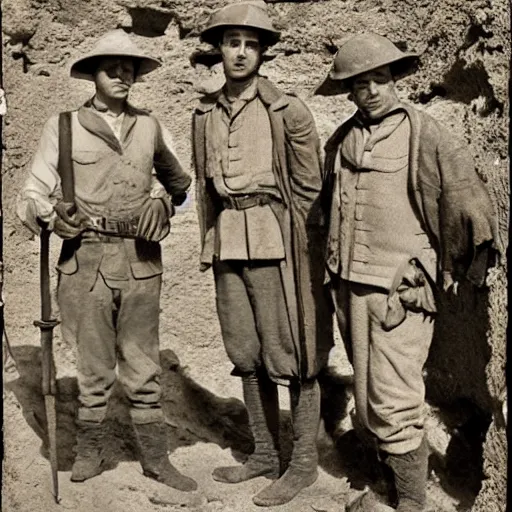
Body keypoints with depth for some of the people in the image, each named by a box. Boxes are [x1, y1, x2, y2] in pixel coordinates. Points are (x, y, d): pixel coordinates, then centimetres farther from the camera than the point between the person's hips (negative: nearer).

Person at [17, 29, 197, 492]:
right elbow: (32, 195, 2)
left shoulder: (150, 127, 11)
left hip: (141, 261, 2)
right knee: (94, 368, 6)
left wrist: (161, 198, 6)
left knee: (144, 367, 8)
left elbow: (178, 181, 25)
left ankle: (156, 458, 19)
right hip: (86, 259, -2)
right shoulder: (63, 127, 2)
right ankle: (89, 453, 24)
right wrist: (52, 214, -18)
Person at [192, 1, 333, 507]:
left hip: (275, 242, -5)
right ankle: (264, 453, 28)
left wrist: (306, 254, -6)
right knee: (244, 354, 13)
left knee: (289, 355, 1)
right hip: (228, 243, 6)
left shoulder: (287, 111, -5)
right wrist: (207, 245, 15)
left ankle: (303, 462, 16)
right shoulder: (205, 113, 10)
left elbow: (309, 188, -4)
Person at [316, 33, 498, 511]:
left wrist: (449, 271, 1)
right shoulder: (340, 141, 10)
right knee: (368, 401, 14)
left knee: (394, 404, -5)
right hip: (350, 287, 6)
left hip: (400, 291, -6)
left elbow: (468, 203, -6)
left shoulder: (424, 134, -7)